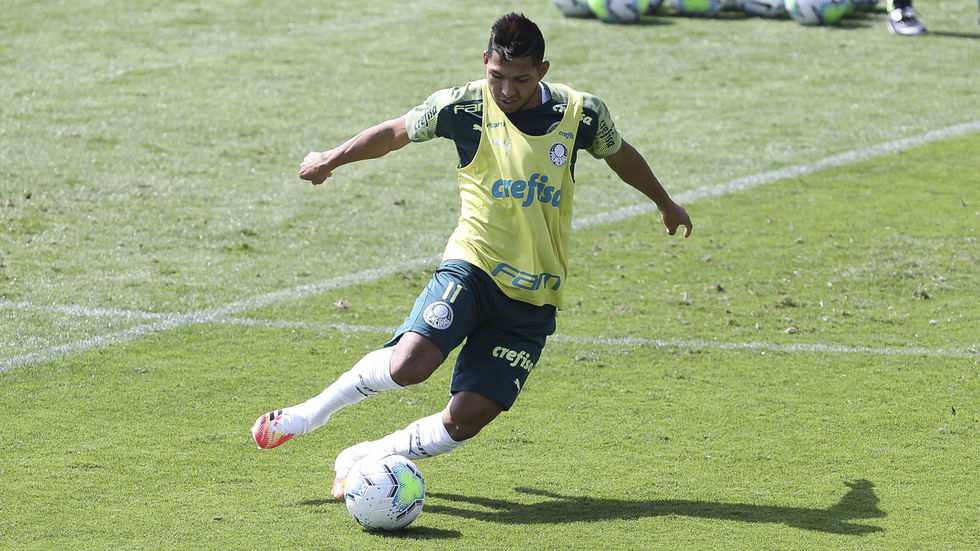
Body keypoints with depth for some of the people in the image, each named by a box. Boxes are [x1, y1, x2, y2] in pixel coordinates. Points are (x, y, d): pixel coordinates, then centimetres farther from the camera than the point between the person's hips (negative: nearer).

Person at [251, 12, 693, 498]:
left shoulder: (581, 113, -1)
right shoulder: (463, 106, -7)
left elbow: (620, 154, 20)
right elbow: (395, 133, 11)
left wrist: (667, 204, 36)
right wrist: (329, 161, 25)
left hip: (533, 298, 2)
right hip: (473, 263, -2)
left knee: (465, 420, -10)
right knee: (409, 364, -29)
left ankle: (361, 460, 13)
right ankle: (314, 411, -1)